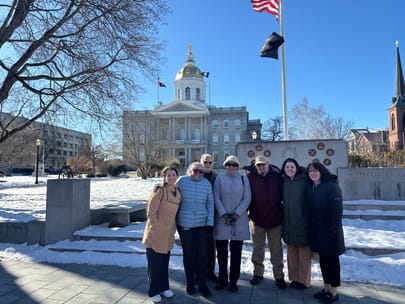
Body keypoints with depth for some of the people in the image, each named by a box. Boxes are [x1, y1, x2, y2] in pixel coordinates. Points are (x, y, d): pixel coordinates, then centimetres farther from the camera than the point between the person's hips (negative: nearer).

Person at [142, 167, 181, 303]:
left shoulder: (177, 193, 5)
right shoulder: (159, 191, -15)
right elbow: (151, 212, -15)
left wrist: (172, 229, 12)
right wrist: (157, 228, -14)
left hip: (168, 235, 6)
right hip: (155, 234, -6)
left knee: (164, 262, 17)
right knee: (154, 263, 6)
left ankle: (164, 287, 33)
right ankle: (154, 291, 22)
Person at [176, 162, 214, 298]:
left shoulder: (206, 183, -2)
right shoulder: (182, 181, -6)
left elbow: (210, 203, 3)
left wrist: (210, 223, -1)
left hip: (202, 224, 1)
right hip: (184, 224, 0)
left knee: (202, 255, 5)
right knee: (188, 254, 12)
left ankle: (202, 284, 21)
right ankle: (190, 282, 30)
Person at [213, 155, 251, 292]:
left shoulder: (243, 179, 5)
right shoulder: (220, 177, 3)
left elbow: (247, 199, 0)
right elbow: (216, 198, -1)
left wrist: (236, 214, -9)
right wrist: (223, 214, -11)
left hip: (239, 221, 0)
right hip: (222, 219, 0)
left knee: (236, 253, 6)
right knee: (221, 251, 7)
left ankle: (233, 281, 19)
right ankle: (222, 280, 23)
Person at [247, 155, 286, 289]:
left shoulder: (277, 176, -4)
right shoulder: (251, 177, -5)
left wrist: (282, 213, 3)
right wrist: (249, 212, -5)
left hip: (275, 219, 0)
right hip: (256, 219, 0)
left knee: (276, 249, 11)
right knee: (257, 248, 15)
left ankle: (279, 276, 25)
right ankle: (258, 273, 31)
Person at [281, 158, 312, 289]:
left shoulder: (305, 180, -9)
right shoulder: (284, 181, 5)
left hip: (302, 223, -4)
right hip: (288, 223, 5)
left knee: (303, 253, 6)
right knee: (291, 253, 13)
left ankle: (304, 280, 22)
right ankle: (294, 277, 28)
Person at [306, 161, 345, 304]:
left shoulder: (331, 186, -15)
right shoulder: (310, 187, 6)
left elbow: (337, 209, -18)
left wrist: (334, 229, -21)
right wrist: (310, 227, 7)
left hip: (330, 230, -6)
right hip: (317, 230, 7)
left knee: (332, 259, 5)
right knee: (323, 259, 15)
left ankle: (334, 292, 18)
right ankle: (326, 288, 28)